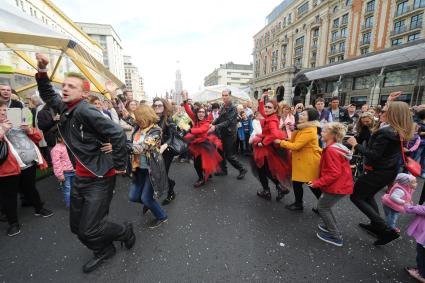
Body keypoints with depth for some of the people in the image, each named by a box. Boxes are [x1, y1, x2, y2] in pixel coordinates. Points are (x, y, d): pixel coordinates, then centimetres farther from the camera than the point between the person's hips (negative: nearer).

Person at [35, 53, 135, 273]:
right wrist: (42, 71, 10)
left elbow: (117, 134, -27)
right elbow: (47, 95, 26)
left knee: (89, 231, -2)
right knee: (76, 226, 18)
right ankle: (104, 250, 42)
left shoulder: (86, 111, -20)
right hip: (80, 176, 9)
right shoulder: (64, 107, 6)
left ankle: (125, 231, 27)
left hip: (99, 178, -9)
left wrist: (119, 166, -20)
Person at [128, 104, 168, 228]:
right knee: (133, 196, 12)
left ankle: (161, 216, 29)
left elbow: (140, 147, -32)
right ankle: (149, 202, 45)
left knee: (145, 198, 2)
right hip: (140, 168, 7)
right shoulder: (138, 128, 2)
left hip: (152, 169, -7)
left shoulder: (155, 130, -21)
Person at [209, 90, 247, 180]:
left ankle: (242, 170, 16)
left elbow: (228, 121, -24)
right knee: (221, 152, 13)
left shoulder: (233, 108, -15)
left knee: (229, 155, -2)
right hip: (222, 133, 7)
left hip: (229, 134, -7)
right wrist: (212, 124, -7)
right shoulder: (222, 107, 5)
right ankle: (223, 170, 29)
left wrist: (216, 127, -32)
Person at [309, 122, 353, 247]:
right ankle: (332, 227, 34)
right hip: (342, 184, 9)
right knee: (324, 204, 21)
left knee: (322, 207, 4)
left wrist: (318, 182, -19)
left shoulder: (331, 150, -22)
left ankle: (336, 237, 15)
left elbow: (334, 173, -25)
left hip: (338, 186, -9)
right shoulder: (338, 147, 9)